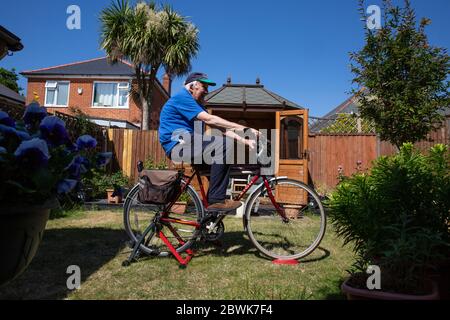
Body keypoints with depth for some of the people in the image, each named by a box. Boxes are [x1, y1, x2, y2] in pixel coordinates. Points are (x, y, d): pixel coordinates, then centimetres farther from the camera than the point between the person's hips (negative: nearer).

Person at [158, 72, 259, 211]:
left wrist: (244, 140, -2)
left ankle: (218, 199, 5)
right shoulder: (181, 98, -8)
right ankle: (216, 200, -23)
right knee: (224, 145, -23)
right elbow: (210, 120, -20)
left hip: (189, 145, 10)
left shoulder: (197, 104, 21)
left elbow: (218, 127, 11)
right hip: (178, 146, -10)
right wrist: (242, 128, -21)